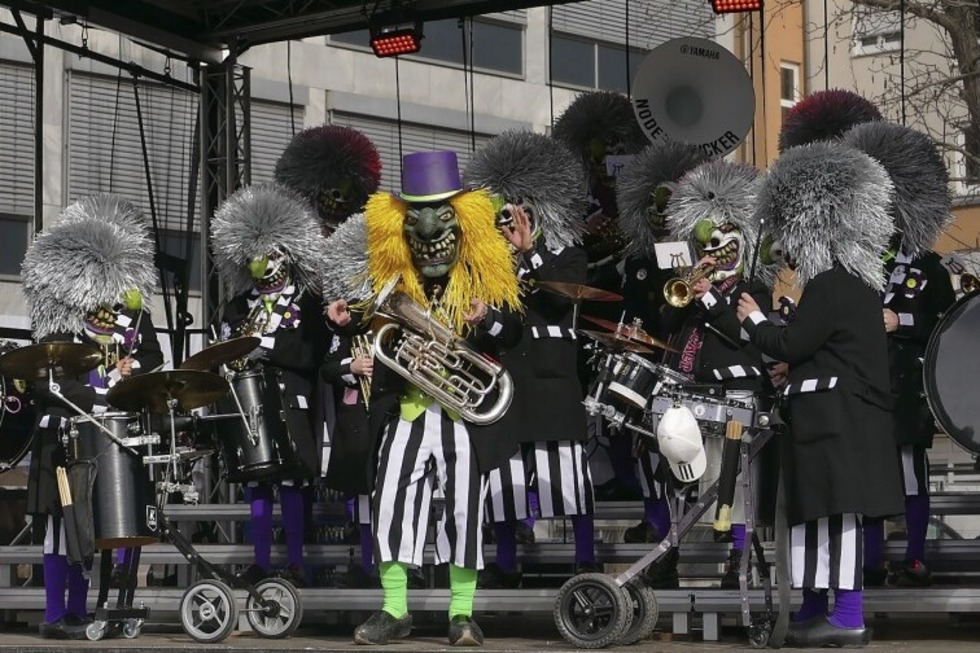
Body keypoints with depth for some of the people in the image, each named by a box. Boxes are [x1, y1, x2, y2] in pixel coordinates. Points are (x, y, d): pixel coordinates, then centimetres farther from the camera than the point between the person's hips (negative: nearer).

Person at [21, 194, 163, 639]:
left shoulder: (133, 309, 9)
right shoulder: (61, 317, -9)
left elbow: (153, 356, 16)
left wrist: (132, 367, -5)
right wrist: (95, 398, -24)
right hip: (71, 431, -6)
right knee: (64, 520, -4)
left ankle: (78, 611, 17)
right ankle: (56, 616, 0)